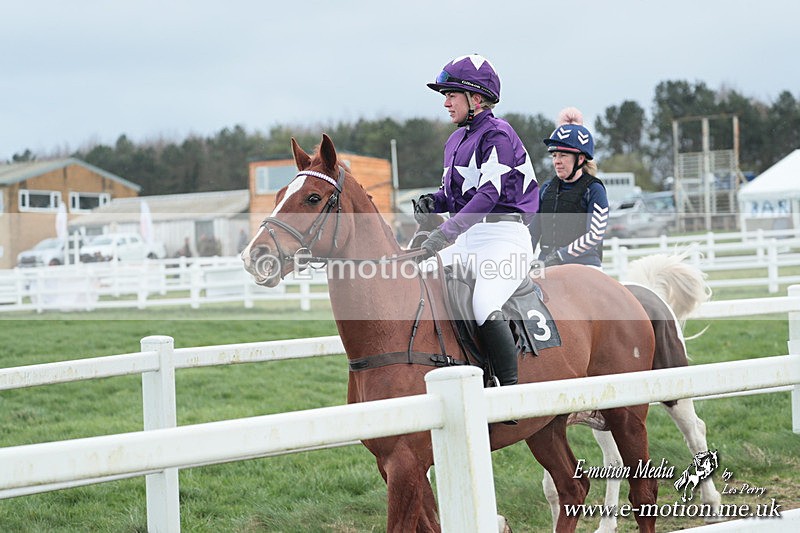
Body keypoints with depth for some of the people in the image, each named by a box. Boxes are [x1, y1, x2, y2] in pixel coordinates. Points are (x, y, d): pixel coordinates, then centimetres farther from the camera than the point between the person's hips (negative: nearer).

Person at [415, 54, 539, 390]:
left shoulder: (497, 135, -10)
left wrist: (447, 232, -29)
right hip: (467, 238, 9)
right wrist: (433, 203, 0)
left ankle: (511, 390, -24)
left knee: (484, 307, -31)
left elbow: (489, 193, -21)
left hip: (504, 237, -9)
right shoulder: (456, 140, 17)